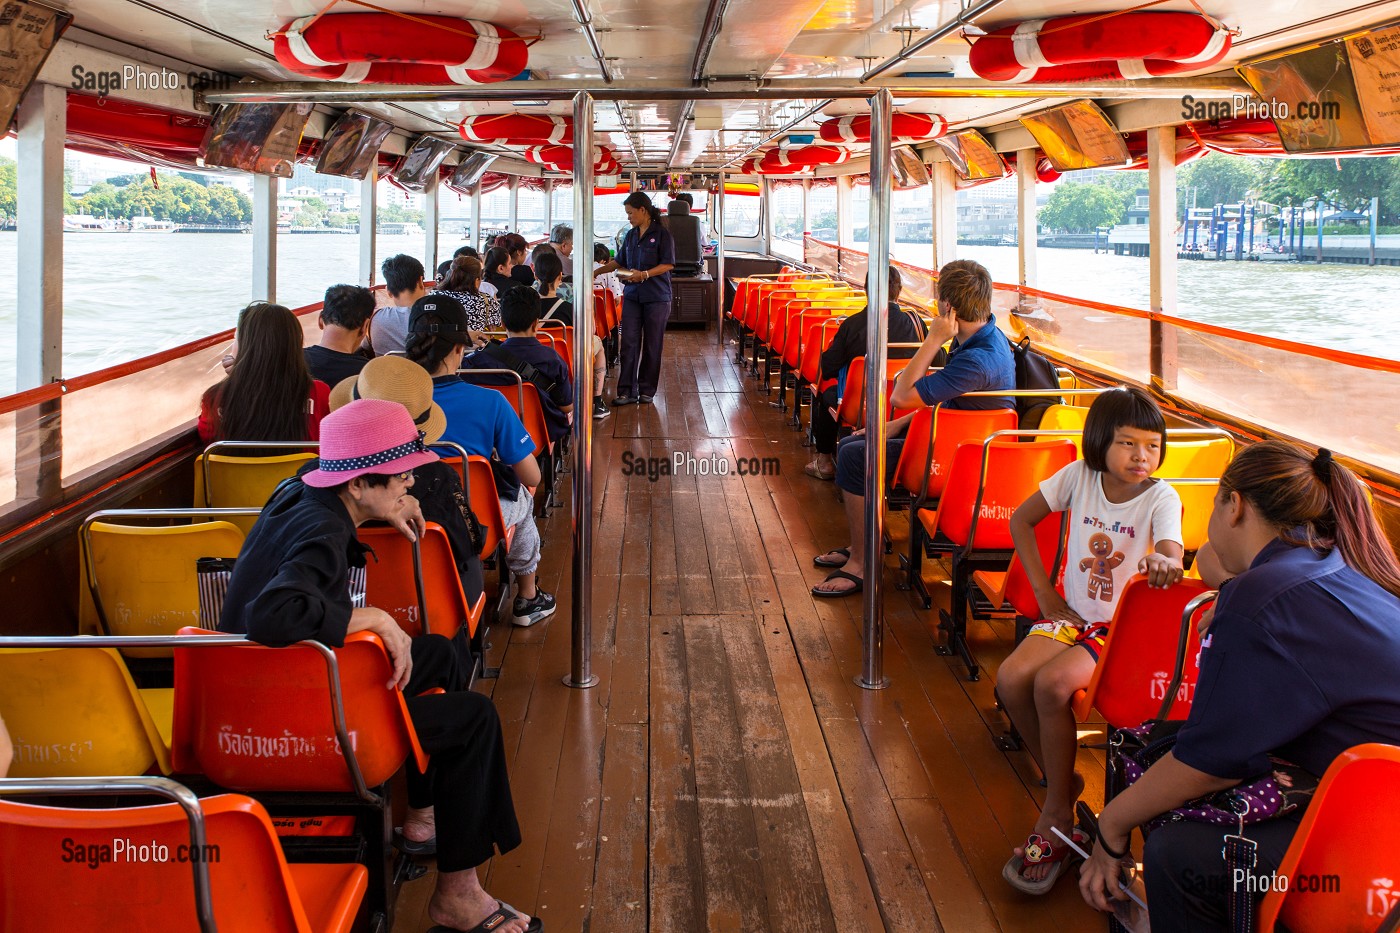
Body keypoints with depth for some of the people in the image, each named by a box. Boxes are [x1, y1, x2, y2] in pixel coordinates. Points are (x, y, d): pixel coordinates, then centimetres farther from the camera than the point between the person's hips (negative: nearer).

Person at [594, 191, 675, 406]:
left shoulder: (661, 234, -6)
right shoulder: (631, 235, 12)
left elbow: (668, 264, -10)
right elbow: (620, 262, 22)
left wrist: (645, 274, -20)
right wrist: (597, 272, 15)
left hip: (656, 297, -5)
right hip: (632, 296, 5)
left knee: (652, 345, 3)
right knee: (629, 343, -2)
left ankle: (646, 390, 12)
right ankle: (627, 391, -1)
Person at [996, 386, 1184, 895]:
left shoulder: (1161, 498, -12)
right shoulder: (1079, 476, -2)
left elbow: (1172, 553, -31)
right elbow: (1021, 520, 9)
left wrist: (1165, 563, -58)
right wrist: (1045, 594, 3)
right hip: (1074, 615, 4)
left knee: (1052, 682, -29)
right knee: (1011, 679, -21)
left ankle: (1056, 814, -12)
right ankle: (1062, 781, 3)